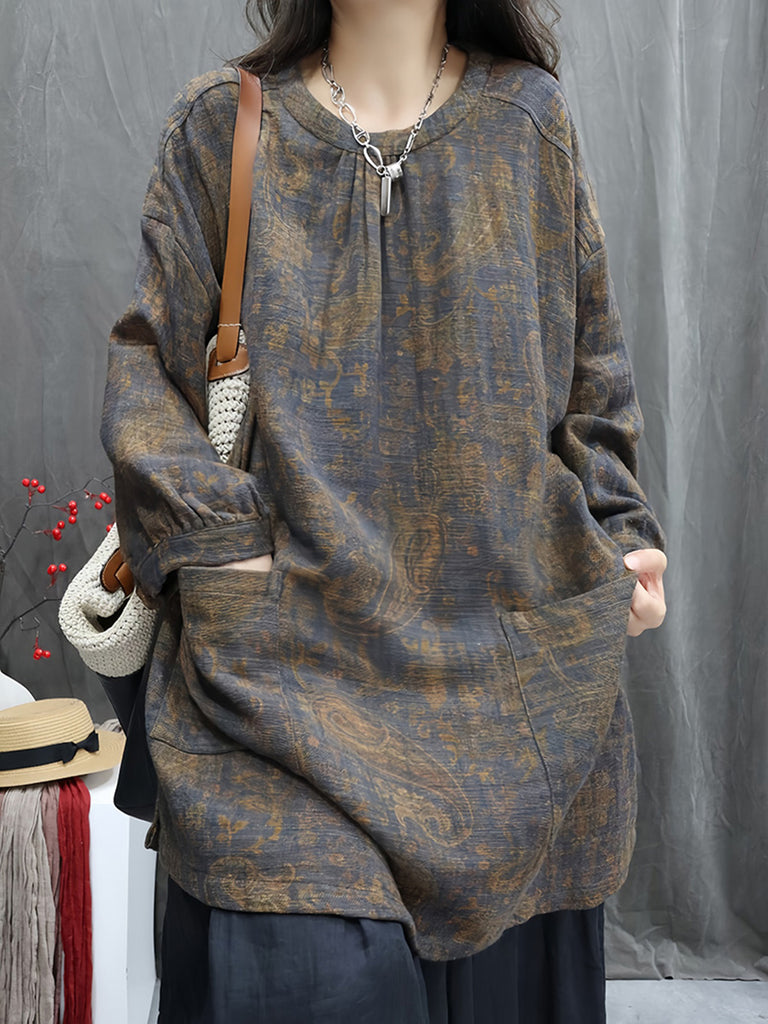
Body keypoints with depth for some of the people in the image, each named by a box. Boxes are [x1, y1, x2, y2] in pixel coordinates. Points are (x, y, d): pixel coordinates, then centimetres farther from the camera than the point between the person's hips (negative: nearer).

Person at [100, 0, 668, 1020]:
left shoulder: (529, 116, 12)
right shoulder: (222, 125, 8)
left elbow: (590, 363, 15)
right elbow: (147, 363, 5)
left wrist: (618, 534, 3)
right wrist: (207, 535, -9)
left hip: (512, 647, 2)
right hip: (290, 647, -1)